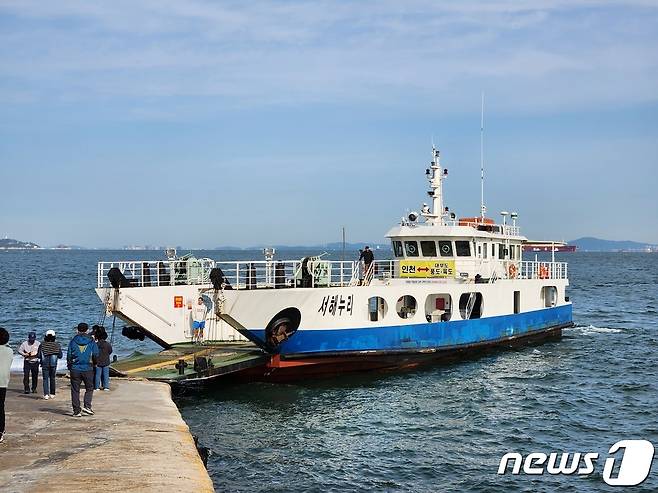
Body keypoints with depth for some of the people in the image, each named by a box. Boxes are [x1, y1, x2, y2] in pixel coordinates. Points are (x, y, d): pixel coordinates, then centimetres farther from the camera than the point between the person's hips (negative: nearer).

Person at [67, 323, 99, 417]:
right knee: (89, 388, 14)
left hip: (75, 369, 1)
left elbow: (69, 355, 1)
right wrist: (93, 361, 17)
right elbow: (95, 355, -4)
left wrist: (69, 366, 14)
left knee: (75, 390, 6)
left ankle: (76, 411, 5)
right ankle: (87, 406, -3)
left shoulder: (73, 341, 1)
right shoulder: (91, 342, -1)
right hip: (88, 369, -1)